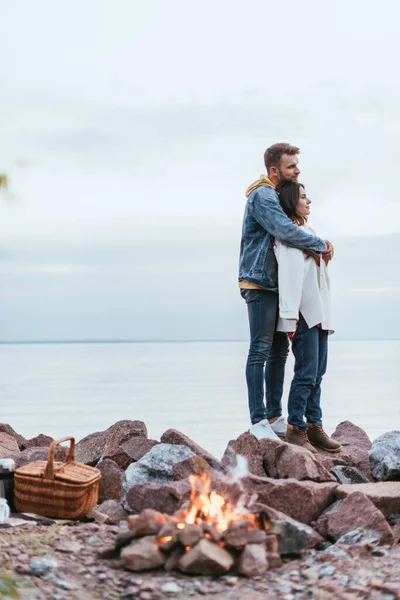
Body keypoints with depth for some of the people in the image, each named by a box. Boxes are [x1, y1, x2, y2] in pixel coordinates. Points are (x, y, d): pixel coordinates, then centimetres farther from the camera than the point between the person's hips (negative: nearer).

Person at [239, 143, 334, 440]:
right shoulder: (262, 195, -13)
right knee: (260, 350, -8)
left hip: (277, 285, 10)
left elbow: (288, 233, 17)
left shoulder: (278, 197, 18)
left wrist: (318, 243, -2)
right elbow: (286, 231, -26)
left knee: (279, 350, 11)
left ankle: (274, 415, 18)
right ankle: (258, 421, -5)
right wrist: (321, 245, -15)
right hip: (260, 284, -10)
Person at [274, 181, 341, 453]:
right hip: (304, 314, -9)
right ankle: (295, 429, -2)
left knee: (317, 373, 9)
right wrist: (290, 315, -23)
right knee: (306, 373, -9)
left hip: (319, 313, 9)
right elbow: (288, 274, -16)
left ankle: (314, 426, 14)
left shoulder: (307, 231, 19)